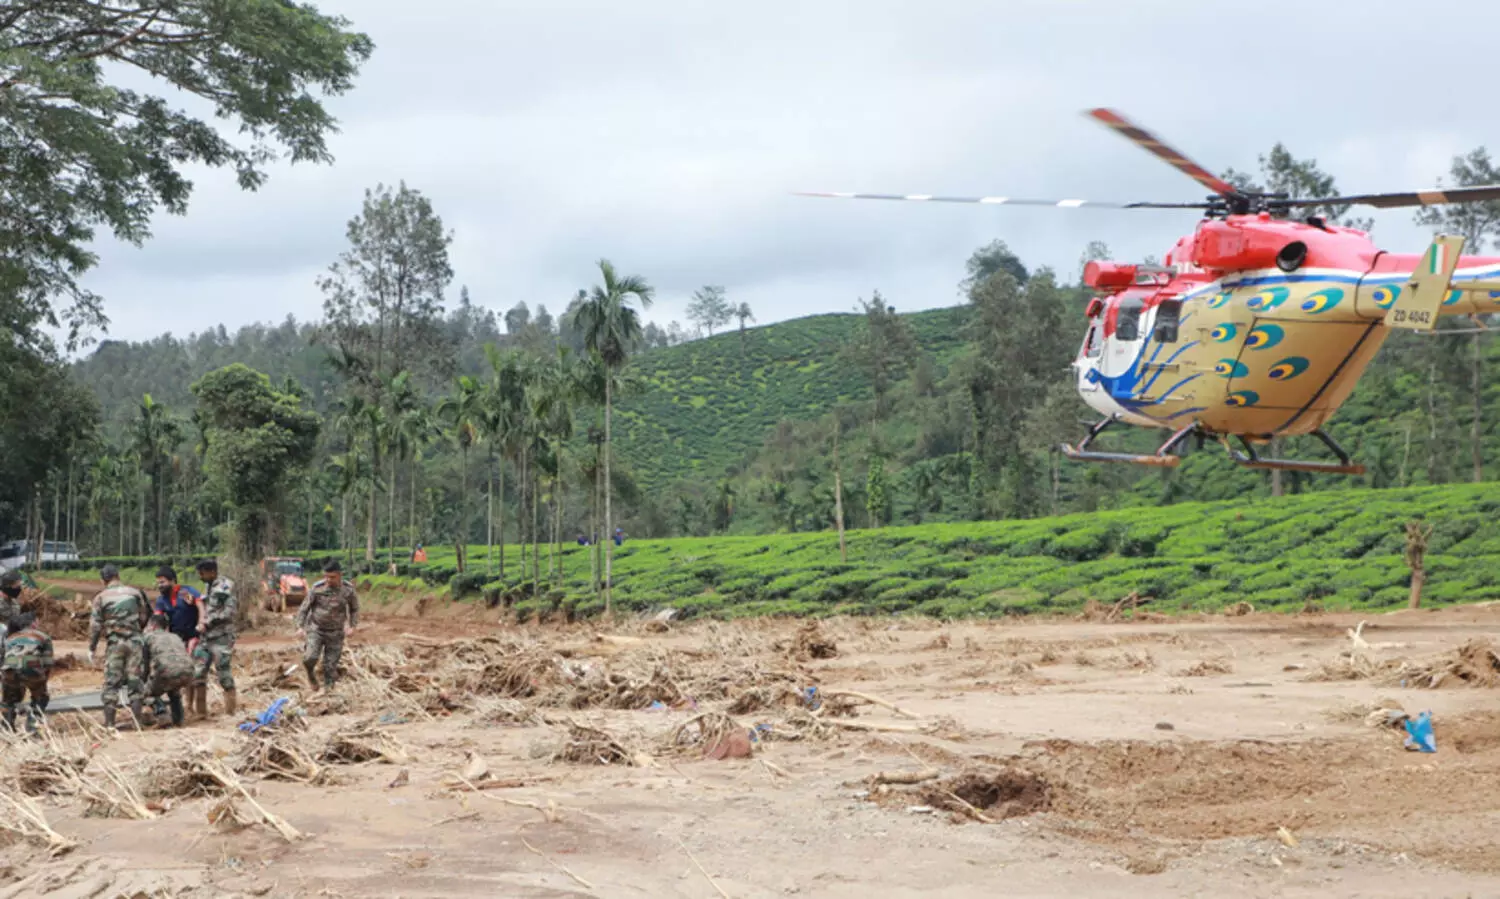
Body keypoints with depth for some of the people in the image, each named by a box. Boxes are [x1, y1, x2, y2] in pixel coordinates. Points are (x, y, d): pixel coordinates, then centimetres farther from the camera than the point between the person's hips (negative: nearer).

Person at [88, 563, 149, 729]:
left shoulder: (101, 597, -2)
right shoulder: (134, 592, 4)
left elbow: (95, 624, -3)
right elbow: (144, 617, 9)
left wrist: (92, 648, 4)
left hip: (114, 642, -2)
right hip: (134, 640, 2)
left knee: (111, 684, 2)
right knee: (134, 681, 6)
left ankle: (109, 723, -1)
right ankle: (137, 721, 5)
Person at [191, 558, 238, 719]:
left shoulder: (225, 587, -10)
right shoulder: (207, 587, 16)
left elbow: (230, 611, -16)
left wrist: (209, 622, -13)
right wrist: (201, 624, 12)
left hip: (221, 638, -8)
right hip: (205, 637, 8)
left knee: (225, 676, -5)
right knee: (198, 674, 5)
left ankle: (230, 712, -1)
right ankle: (200, 711, 12)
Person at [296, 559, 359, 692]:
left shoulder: (348, 591, -9)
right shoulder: (317, 589, -13)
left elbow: (354, 609, 10)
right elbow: (305, 607, 0)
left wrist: (352, 626, 2)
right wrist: (301, 627, -3)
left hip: (335, 633, 1)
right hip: (316, 629, -1)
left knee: (330, 665, 2)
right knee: (311, 658, -19)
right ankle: (310, 674, 14)